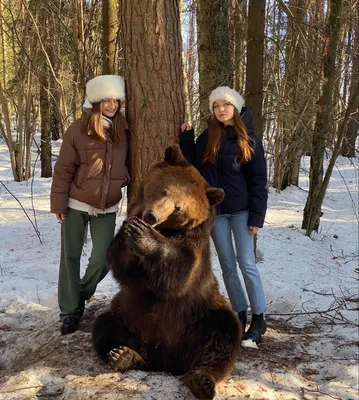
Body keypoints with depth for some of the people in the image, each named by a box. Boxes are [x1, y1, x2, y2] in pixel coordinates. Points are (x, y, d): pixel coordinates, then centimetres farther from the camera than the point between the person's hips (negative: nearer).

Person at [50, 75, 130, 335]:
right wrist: (59, 201, -9)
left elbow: (127, 161, 17)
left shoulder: (123, 130, 0)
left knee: (103, 260, -1)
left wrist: (126, 178, 3)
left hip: (107, 208, 2)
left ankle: (80, 297, 26)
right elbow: (64, 169, -8)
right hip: (76, 205, -2)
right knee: (70, 257, 4)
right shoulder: (78, 129, -10)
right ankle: (69, 311, 19)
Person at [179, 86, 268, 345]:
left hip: (240, 209, -4)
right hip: (214, 210, 4)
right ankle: (240, 314, 20)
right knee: (227, 265, 8)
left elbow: (258, 180, -6)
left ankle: (259, 319, 5)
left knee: (246, 263, -5)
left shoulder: (249, 140, -4)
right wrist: (186, 137, -2)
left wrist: (256, 216, -12)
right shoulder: (206, 138, 7)